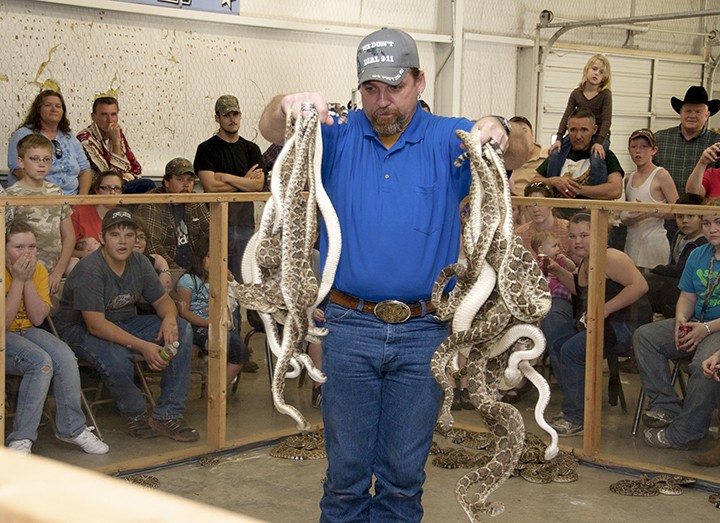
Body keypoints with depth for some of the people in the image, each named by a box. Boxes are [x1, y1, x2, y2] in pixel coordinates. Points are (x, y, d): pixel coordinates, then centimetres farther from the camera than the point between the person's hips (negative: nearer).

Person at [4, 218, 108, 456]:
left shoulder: (39, 271, 1)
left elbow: (38, 318, -8)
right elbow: (4, 322, -22)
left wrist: (28, 280, -16)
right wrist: (18, 280, -22)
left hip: (27, 331, 6)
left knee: (65, 357, -21)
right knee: (41, 362, -30)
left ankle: (72, 428, -5)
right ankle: (21, 439, -25)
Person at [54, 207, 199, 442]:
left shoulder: (139, 263, -2)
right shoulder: (89, 270, -24)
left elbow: (163, 300, 7)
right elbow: (96, 325, -30)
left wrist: (169, 318, -19)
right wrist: (143, 347, -36)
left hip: (125, 323, 7)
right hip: (80, 329, -7)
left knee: (182, 330, -12)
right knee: (115, 357, -40)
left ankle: (167, 415, -13)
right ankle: (136, 416, -9)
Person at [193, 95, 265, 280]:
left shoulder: (251, 149, 14)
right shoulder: (207, 149, 2)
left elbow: (259, 184, 0)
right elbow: (210, 186, -10)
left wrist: (225, 177, -7)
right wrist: (245, 182, -1)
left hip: (245, 221, 4)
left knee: (242, 278, 3)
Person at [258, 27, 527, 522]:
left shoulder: (447, 140, 2)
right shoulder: (338, 137, 4)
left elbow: (518, 154, -13)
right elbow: (271, 129, -11)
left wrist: (501, 134, -38)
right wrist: (287, 105, -35)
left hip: (422, 332, 0)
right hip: (349, 327, 0)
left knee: (405, 471, 11)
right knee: (346, 466, 8)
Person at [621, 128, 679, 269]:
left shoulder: (661, 175, -5)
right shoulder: (629, 179, 14)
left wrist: (650, 212, -23)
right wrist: (624, 218, 5)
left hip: (653, 240, -6)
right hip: (632, 240, 6)